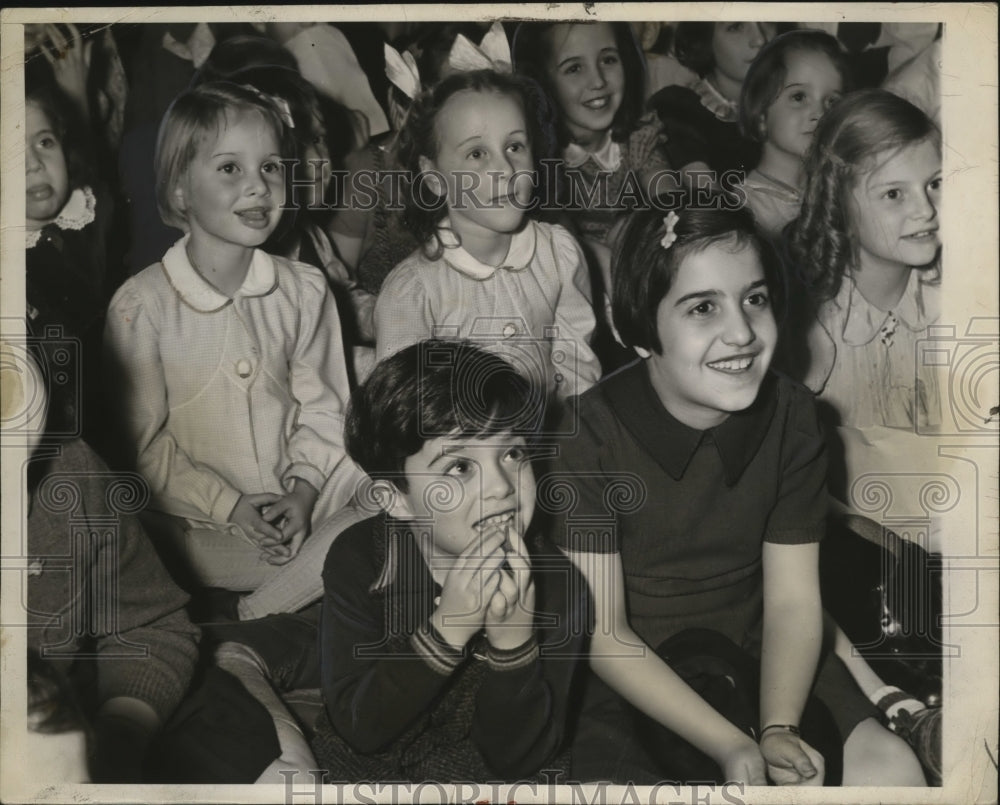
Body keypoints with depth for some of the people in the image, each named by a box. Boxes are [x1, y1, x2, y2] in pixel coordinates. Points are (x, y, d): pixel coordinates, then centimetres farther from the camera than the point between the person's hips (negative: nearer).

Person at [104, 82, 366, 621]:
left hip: (298, 502, 4)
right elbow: (142, 441, -7)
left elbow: (321, 405, 4)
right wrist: (228, 507, -13)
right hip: (202, 523, -4)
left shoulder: (303, 289, 2)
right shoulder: (142, 305, -10)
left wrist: (304, 488, -12)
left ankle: (253, 618, -6)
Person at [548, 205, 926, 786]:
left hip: (756, 656, 4)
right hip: (625, 674, -3)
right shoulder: (588, 437, -21)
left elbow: (793, 598, -6)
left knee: (893, 771, -14)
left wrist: (779, 729, -22)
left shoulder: (791, 416, -8)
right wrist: (732, 747, -24)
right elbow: (601, 631, -17)